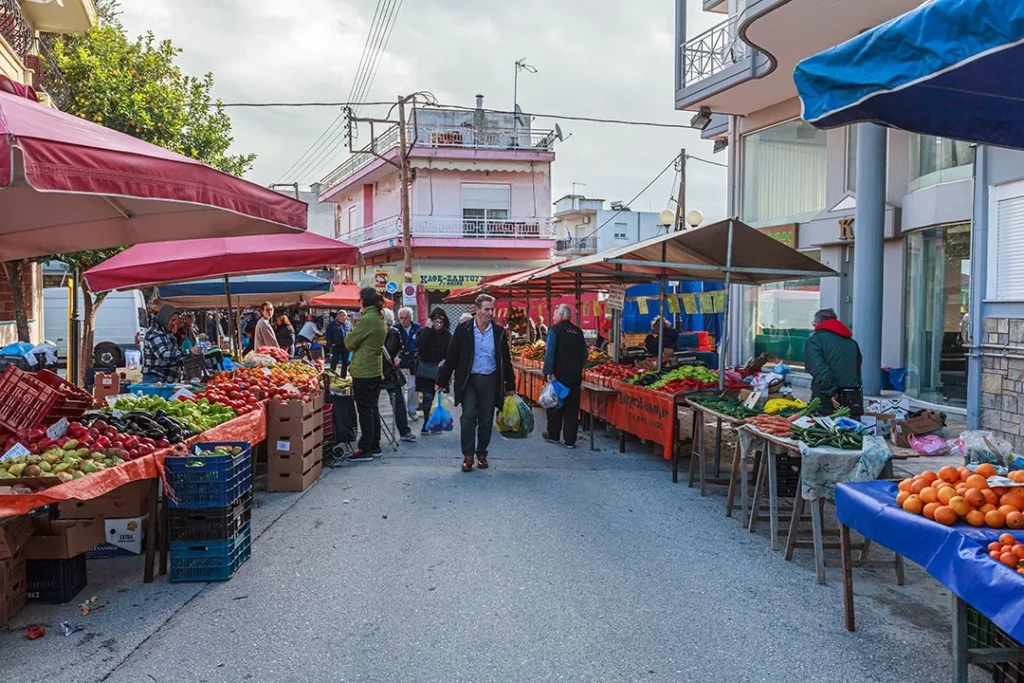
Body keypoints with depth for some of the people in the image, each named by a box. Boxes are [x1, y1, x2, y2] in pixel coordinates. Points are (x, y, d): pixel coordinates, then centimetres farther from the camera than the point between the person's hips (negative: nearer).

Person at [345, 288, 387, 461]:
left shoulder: (366, 319, -18)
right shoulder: (380, 319, 11)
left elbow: (349, 343, -12)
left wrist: (353, 328, 5)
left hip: (363, 371, -9)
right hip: (375, 369, 9)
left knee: (365, 411, -4)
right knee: (373, 409, 15)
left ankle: (365, 450, 1)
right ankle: (375, 446, 22)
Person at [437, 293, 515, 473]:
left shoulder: (499, 332, 3)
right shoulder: (463, 330, -2)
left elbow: (506, 360, 10)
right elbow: (451, 357, 1)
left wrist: (510, 384, 11)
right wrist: (442, 381, 0)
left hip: (490, 381, 2)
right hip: (468, 380, -2)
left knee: (486, 420, 7)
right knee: (468, 416, -9)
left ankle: (481, 454, 21)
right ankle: (468, 455, -2)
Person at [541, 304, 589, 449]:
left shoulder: (554, 330, -6)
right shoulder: (578, 331, 9)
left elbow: (550, 353, -13)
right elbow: (585, 354, 12)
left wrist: (549, 372, -13)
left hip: (559, 375, -4)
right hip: (575, 377, 4)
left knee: (555, 405, 10)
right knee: (572, 408, 6)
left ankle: (553, 435, 22)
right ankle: (570, 440, 7)